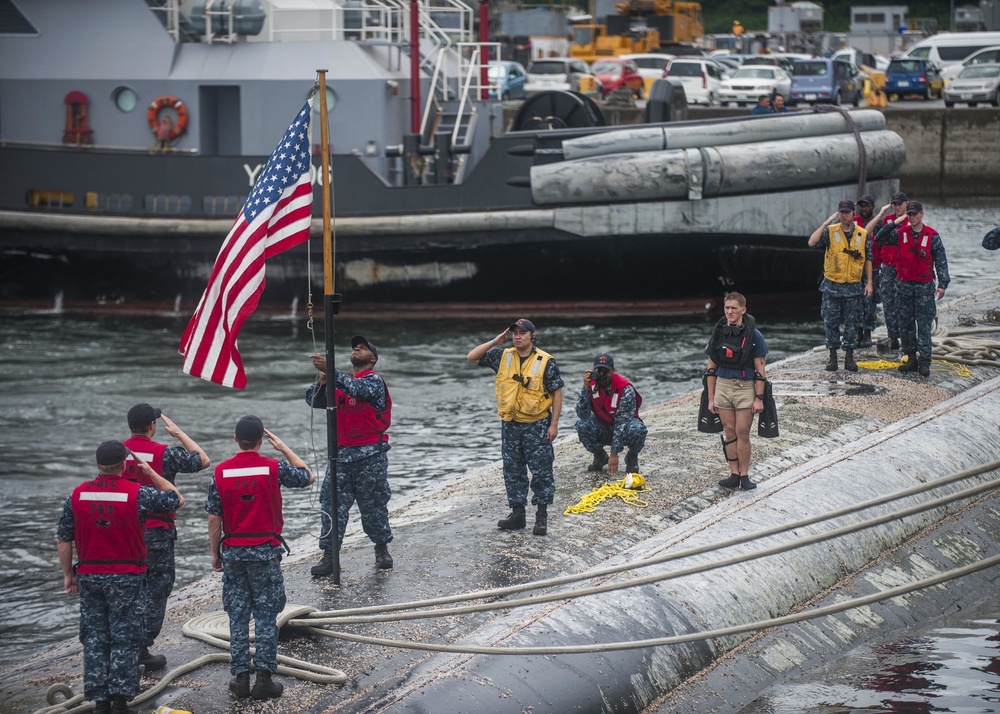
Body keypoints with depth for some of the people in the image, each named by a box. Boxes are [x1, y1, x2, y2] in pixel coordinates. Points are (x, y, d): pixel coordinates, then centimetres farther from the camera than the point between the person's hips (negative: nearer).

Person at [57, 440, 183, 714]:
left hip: (89, 576, 3)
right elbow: (176, 499, 4)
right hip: (126, 578, -3)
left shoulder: (78, 495, -2)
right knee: (124, 640, 4)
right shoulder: (137, 494, -11)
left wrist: (68, 574, 13)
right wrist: (151, 473, 12)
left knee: (94, 639, 10)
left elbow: (63, 540, 2)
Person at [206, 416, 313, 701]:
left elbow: (213, 518, -2)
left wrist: (215, 553, 8)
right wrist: (283, 448, 12)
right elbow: (306, 476, 9)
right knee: (266, 617, 3)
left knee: (237, 616, 9)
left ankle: (240, 677, 9)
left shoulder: (221, 472, -4)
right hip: (266, 550, -2)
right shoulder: (274, 468, -10)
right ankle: (264, 679, 2)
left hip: (233, 551, 2)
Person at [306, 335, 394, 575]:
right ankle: (329, 555, -2)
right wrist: (322, 382, -14)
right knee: (333, 503, -3)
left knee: (373, 505, 4)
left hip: (369, 456, -5)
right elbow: (314, 400, 8)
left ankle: (382, 549, 21)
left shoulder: (374, 380, -4)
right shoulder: (341, 384, 17)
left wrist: (330, 370, -37)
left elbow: (357, 389, -25)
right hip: (342, 453, 5)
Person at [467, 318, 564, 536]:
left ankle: (542, 516, 8)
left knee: (541, 471, -1)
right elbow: (472, 357, 3)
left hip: (537, 426, -4)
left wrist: (554, 424, -10)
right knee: (513, 471, 10)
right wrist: (495, 342, -6)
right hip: (510, 426, 4)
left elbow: (557, 393, -5)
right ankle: (517, 513, 19)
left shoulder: (545, 362, -8)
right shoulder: (502, 357, 3)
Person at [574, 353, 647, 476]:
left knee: (637, 429, -37)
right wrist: (586, 388, -32)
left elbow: (622, 421, -27)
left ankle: (632, 457, -2)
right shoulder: (592, 385, -12)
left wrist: (614, 454, -30)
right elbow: (582, 414, -21)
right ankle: (600, 456, 2)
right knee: (582, 426, -27)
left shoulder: (625, 388, -23)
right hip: (603, 427, 3)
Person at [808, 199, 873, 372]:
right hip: (832, 286, -1)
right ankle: (833, 356, 14)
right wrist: (826, 223, -16)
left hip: (853, 287, 1)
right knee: (831, 323, 4)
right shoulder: (830, 231, -2)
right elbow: (812, 243, -18)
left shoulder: (862, 234, 3)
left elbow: (868, 259, 8)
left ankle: (849, 357, 13)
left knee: (852, 324, 4)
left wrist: (869, 282, 2)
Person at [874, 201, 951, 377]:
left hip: (924, 286, -3)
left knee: (924, 325, -5)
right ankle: (911, 359, 16)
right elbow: (879, 239, -1)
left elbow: (941, 261, -2)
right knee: (906, 324, 7)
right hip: (903, 285, 3)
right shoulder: (900, 233, 4)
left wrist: (942, 284, -10)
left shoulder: (932, 236, -2)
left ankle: (925, 362, -5)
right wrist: (893, 224, -13)